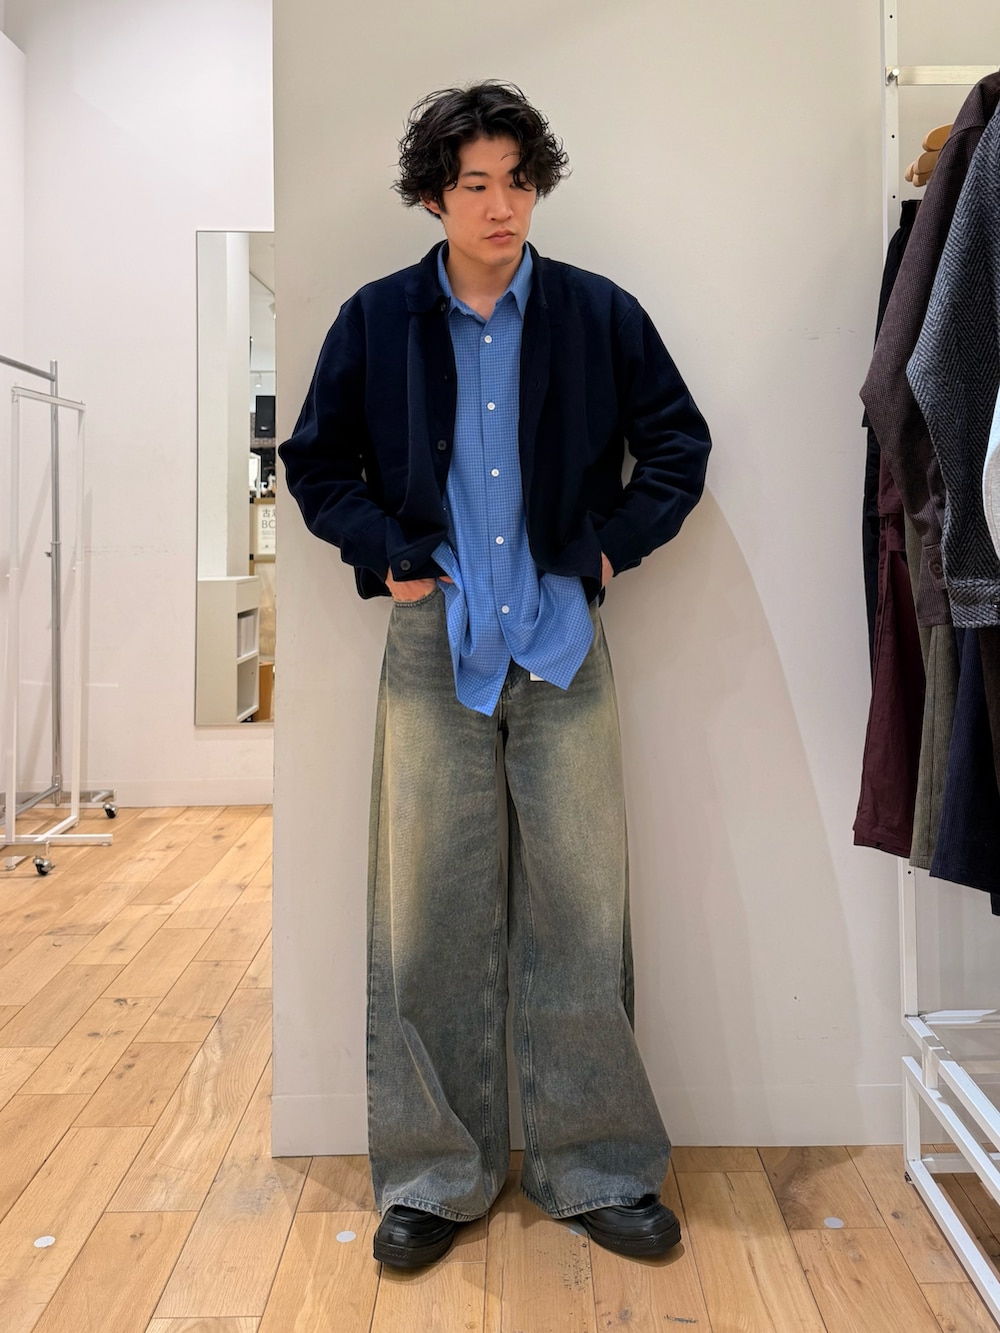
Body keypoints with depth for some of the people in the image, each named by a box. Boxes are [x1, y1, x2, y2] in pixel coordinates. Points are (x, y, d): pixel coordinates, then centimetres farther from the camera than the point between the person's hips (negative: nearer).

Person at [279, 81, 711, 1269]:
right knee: (427, 915, 3)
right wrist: (386, 555, -1)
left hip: (563, 643, 0)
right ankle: (434, 1174, 20)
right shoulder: (376, 320, 5)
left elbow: (679, 445, 12)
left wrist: (615, 547, 2)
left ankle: (596, 1169, 21)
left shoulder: (600, 314, 5)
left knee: (579, 911, 4)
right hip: (433, 645, 0)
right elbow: (315, 461, 12)